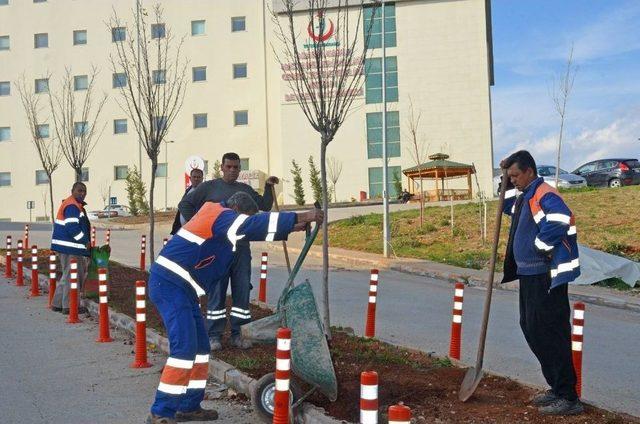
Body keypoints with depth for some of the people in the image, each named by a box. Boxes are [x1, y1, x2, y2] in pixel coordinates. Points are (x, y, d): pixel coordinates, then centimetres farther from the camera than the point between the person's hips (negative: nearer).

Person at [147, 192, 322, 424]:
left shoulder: (217, 216, 18)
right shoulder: (221, 215, -11)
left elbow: (254, 230, 24)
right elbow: (256, 225, -23)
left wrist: (292, 227, 17)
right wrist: (301, 217, -20)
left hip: (179, 288, 11)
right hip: (170, 284, -11)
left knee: (200, 346, 12)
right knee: (185, 347, -15)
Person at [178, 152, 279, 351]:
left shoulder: (245, 189, 16)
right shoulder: (209, 187, 3)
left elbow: (264, 206, 20)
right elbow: (185, 205, 4)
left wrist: (268, 187, 6)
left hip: (241, 247, 4)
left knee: (242, 291, 6)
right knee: (216, 292, -1)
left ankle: (236, 334, 16)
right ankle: (214, 335, 6)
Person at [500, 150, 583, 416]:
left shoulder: (543, 194, -17)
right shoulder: (523, 196, 15)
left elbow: (560, 218, -36)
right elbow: (508, 206, 36)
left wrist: (542, 245, -22)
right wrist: (508, 184, 18)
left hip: (546, 276, -11)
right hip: (529, 275, 11)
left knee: (548, 333, -8)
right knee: (531, 330, 15)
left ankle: (568, 397, 0)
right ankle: (556, 388, 25)